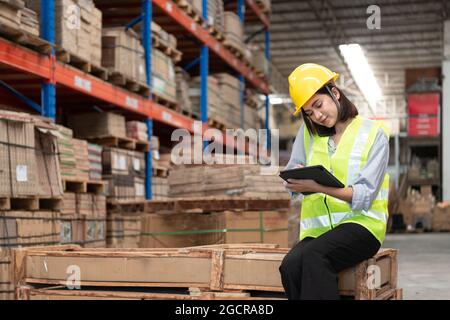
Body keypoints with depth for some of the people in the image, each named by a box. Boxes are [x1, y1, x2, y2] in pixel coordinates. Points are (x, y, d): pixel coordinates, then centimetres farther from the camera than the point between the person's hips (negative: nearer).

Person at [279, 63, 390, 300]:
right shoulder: (308, 132, 15)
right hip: (318, 227, 3)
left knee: (313, 256, -35)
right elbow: (290, 181, 13)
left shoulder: (374, 133, 2)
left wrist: (318, 187, -23)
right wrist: (296, 181, -12)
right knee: (290, 267, -30)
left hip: (361, 223, -3)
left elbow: (365, 195, -8)